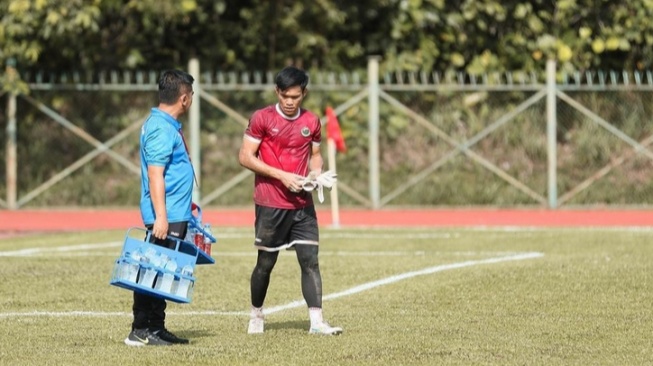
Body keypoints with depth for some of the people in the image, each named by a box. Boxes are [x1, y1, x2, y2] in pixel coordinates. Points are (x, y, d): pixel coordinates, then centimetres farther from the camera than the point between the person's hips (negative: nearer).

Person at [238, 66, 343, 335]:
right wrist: (281, 175, -15)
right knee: (266, 262, 7)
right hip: (270, 204, -3)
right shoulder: (262, 118, -4)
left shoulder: (311, 122, 8)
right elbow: (245, 156, -7)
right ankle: (256, 315, 27)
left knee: (310, 260, -7)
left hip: (302, 204, 3)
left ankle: (316, 322, -12)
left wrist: (316, 172, -3)